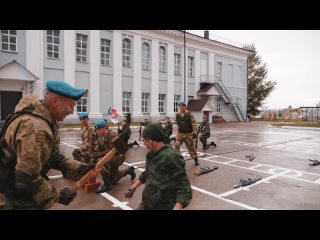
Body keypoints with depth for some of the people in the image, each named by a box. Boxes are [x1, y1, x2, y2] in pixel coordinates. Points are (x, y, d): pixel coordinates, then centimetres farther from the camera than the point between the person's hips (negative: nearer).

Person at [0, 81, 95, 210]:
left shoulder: (48, 120, -2)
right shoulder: (36, 128, -34)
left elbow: (54, 155, 4)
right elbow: (27, 180, -33)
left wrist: (79, 168, -9)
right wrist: (58, 196, -21)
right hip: (18, 197, -9)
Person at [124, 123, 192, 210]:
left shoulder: (172, 157, -21)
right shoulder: (151, 154, 3)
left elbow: (184, 187, -21)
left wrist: (176, 208, -31)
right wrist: (133, 187, 21)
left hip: (164, 206, -7)